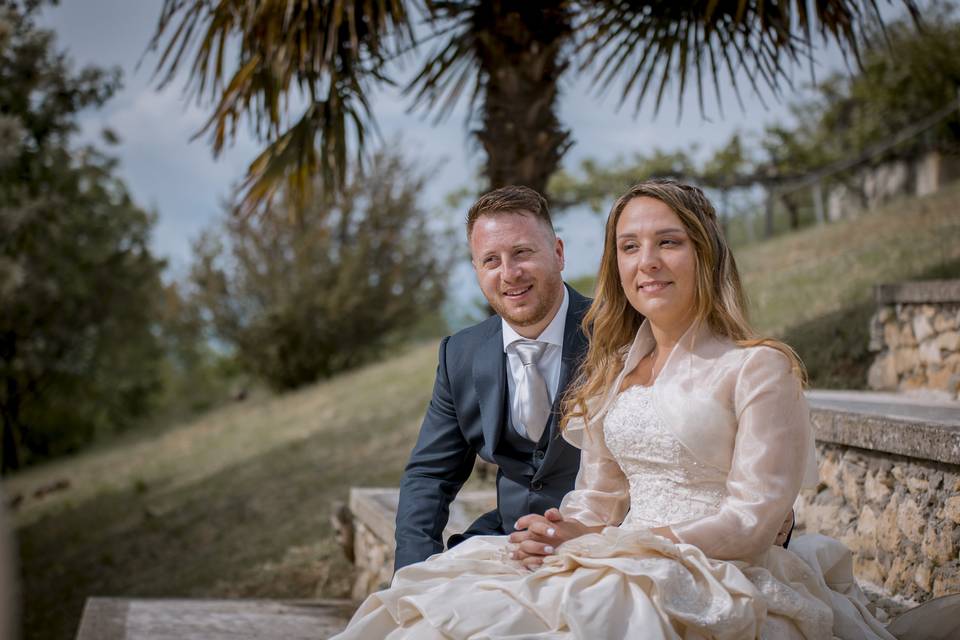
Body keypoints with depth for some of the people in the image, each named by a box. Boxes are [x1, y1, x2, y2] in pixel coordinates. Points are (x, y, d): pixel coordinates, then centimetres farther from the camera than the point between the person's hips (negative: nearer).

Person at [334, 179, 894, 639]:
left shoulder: (758, 368, -4)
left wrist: (611, 545, -13)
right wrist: (570, 532, -6)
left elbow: (754, 518, -9)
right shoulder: (615, 370, 17)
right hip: (621, 570, 5)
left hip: (716, 588, -5)